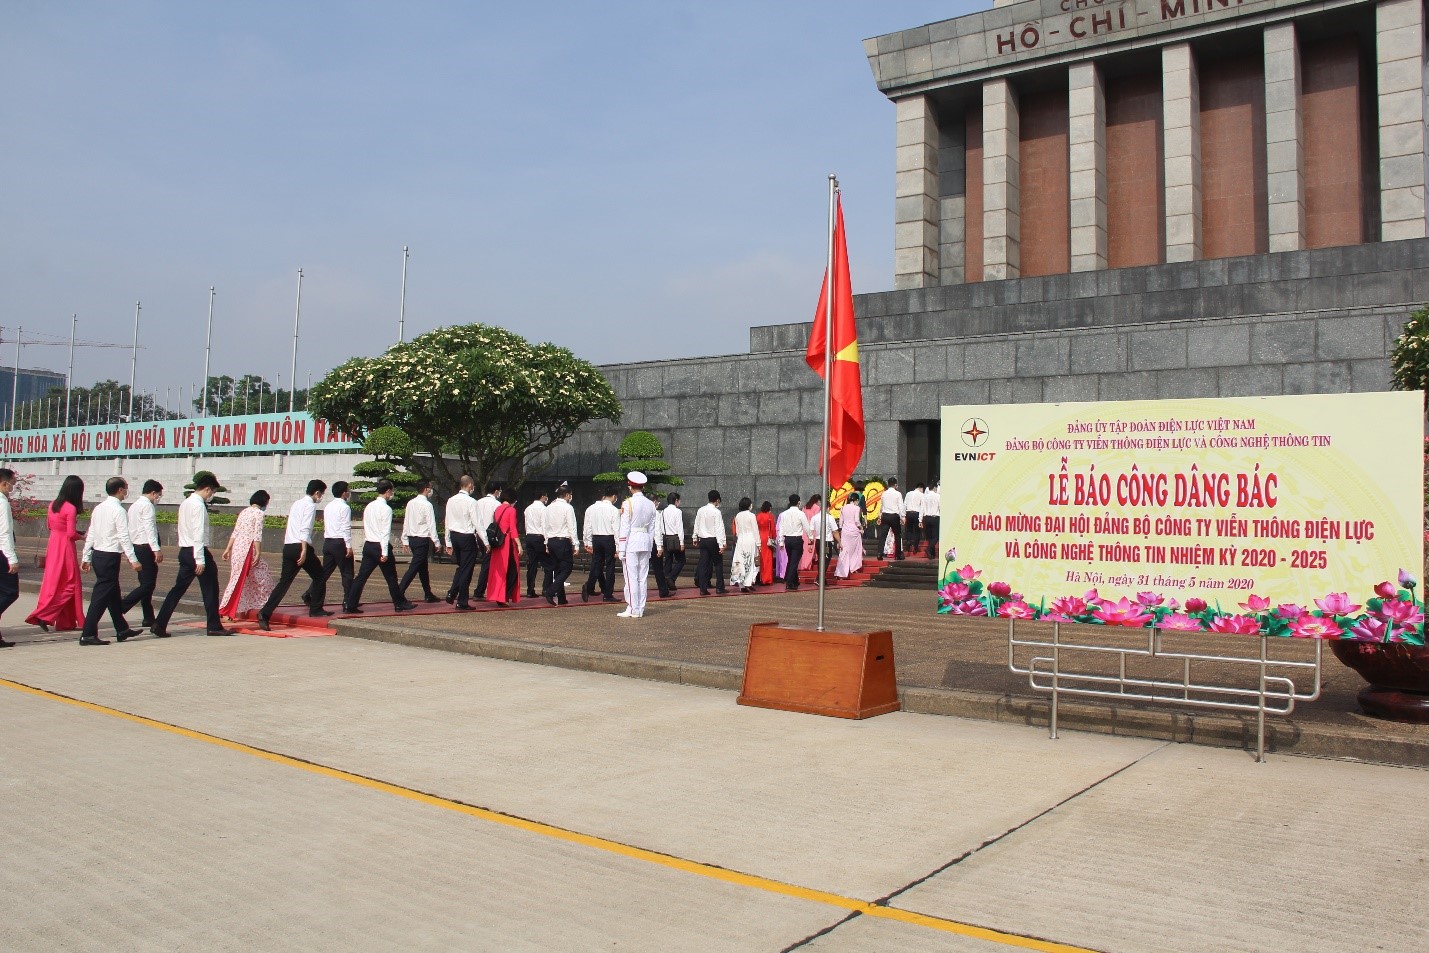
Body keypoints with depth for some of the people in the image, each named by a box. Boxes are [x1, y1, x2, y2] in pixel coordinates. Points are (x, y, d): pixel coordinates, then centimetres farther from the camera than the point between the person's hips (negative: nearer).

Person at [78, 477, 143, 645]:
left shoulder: (98, 508, 11)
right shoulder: (118, 510, -13)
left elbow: (91, 534, 13)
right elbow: (124, 537, -17)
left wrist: (86, 558, 17)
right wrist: (133, 560, -15)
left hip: (97, 554, 9)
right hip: (110, 556, -9)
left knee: (113, 594, 17)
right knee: (102, 596, -6)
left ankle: (122, 629, 28)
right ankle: (88, 634, -6)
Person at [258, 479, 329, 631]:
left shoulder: (297, 503, 20)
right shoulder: (310, 505, -7)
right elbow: (305, 529, -17)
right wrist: (304, 551, -23)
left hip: (288, 546, 8)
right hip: (301, 546, -8)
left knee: (284, 581, 3)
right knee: (319, 576, 12)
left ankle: (265, 613, -9)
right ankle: (316, 609, 19)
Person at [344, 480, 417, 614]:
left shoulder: (369, 506, 11)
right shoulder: (386, 508, -13)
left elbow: (365, 527, 15)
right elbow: (386, 532, -17)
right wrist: (385, 553, -18)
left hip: (368, 545, 7)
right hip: (380, 546, -7)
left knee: (362, 576, 6)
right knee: (391, 577, 5)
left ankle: (350, 605, 2)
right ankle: (400, 604, 16)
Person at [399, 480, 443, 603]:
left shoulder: (410, 503, 7)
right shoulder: (427, 505, -14)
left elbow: (406, 523, 11)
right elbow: (431, 526, -15)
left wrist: (405, 541, 18)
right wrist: (437, 543, -10)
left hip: (412, 539, 8)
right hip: (423, 540, -8)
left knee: (423, 567, 16)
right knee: (414, 568, -7)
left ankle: (428, 594, 24)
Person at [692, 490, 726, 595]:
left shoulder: (701, 510, 5)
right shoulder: (716, 512, -12)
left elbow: (696, 525, 13)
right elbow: (719, 529, -15)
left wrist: (695, 538, 26)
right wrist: (721, 544, -16)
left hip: (703, 540, 5)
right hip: (713, 540, -5)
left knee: (703, 564, 6)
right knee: (718, 564, 6)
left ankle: (703, 589, 4)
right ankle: (719, 588, 8)